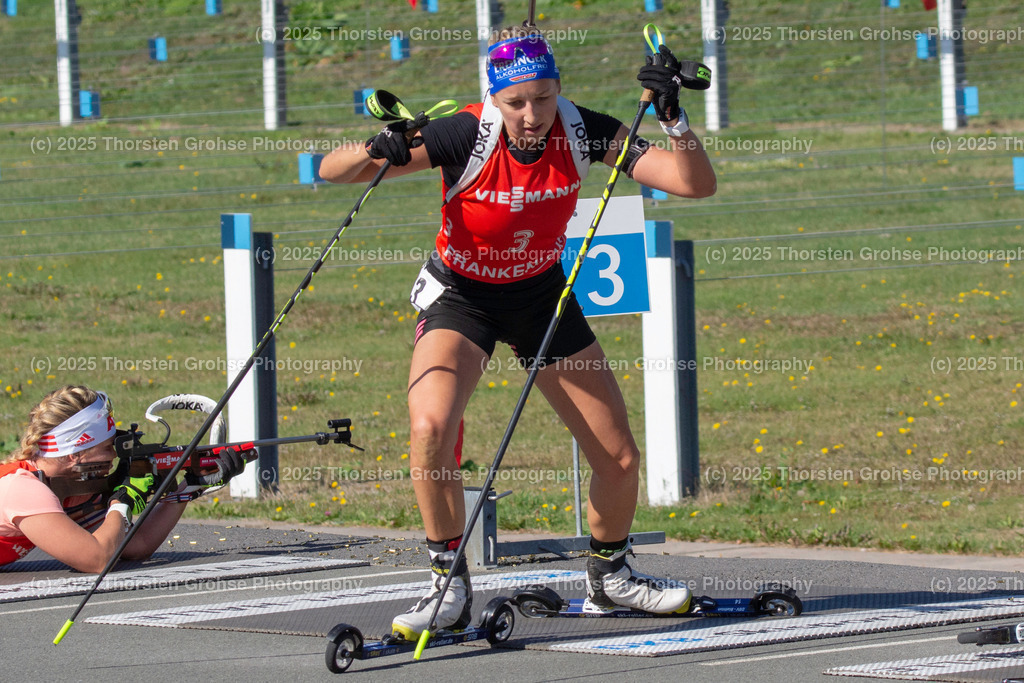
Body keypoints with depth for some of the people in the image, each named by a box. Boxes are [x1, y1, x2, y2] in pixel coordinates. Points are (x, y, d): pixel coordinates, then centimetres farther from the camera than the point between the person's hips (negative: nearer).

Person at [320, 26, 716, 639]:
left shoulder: (579, 130, -18)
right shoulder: (468, 135, -26)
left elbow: (697, 184, -20)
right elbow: (332, 172, -26)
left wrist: (674, 116, -35)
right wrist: (377, 151, -47)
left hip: (542, 292, 3)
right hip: (461, 295, -3)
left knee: (620, 459, 2)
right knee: (430, 428, -30)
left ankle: (609, 575, 30)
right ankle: (451, 586, -13)